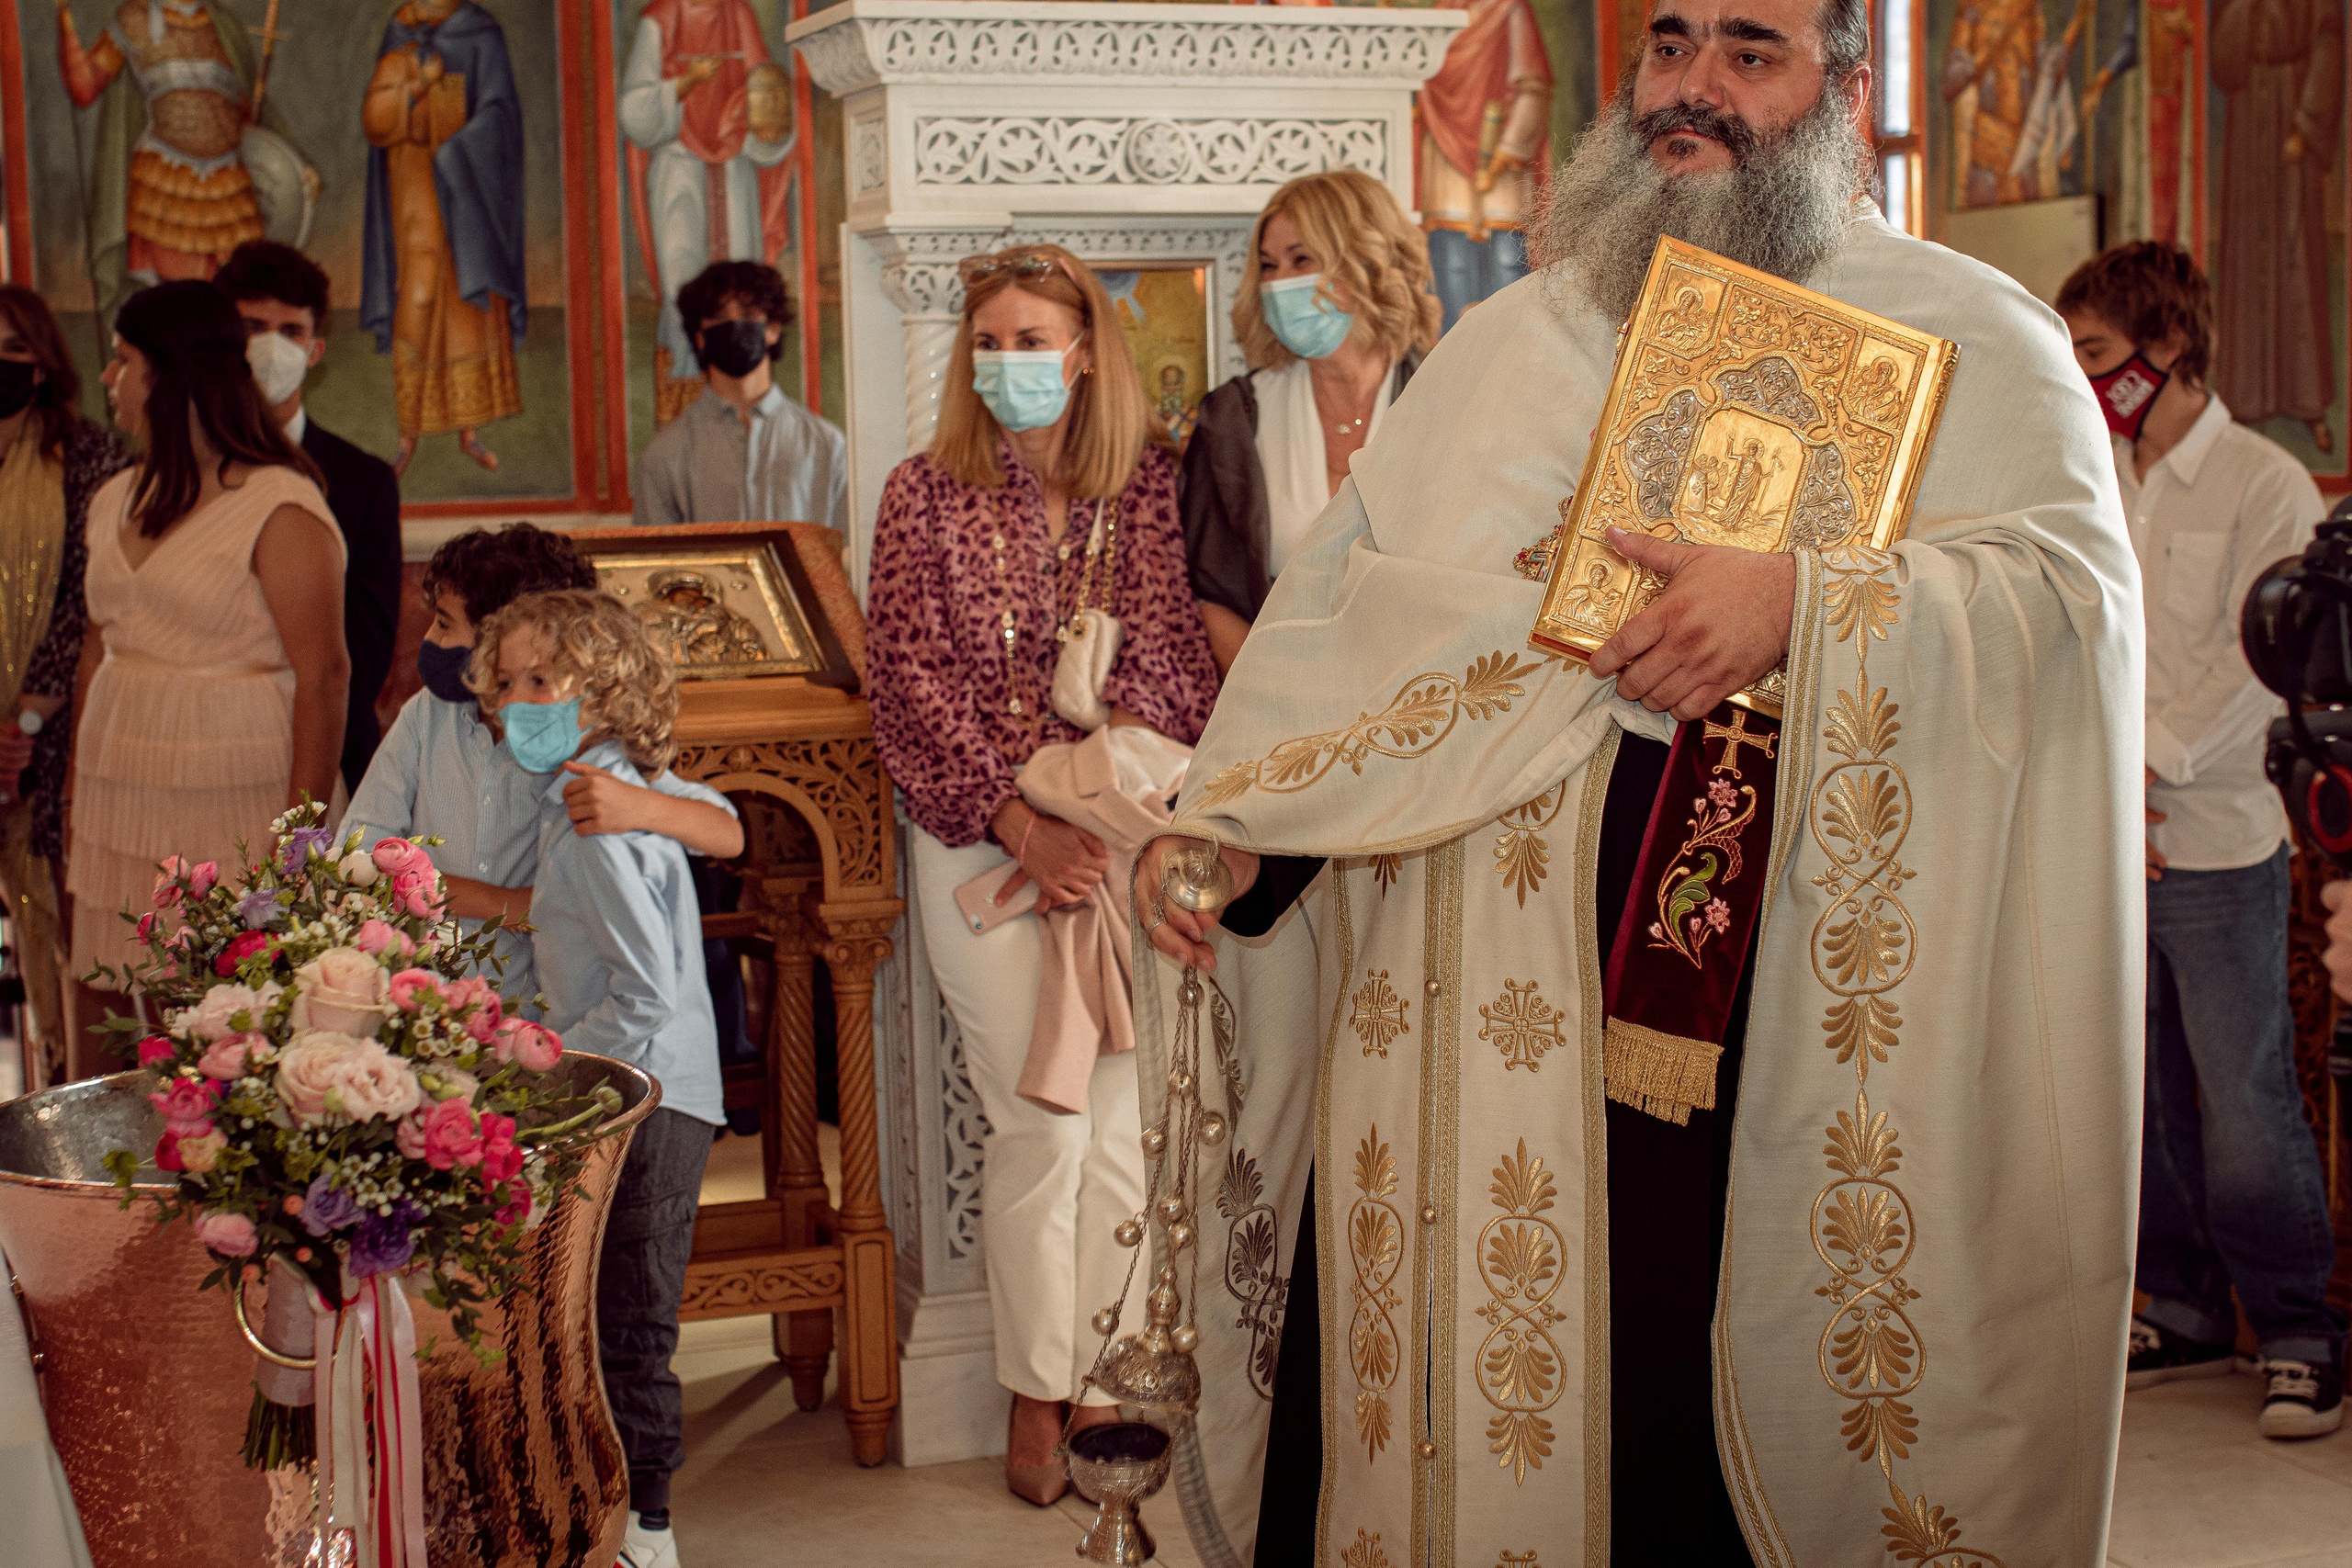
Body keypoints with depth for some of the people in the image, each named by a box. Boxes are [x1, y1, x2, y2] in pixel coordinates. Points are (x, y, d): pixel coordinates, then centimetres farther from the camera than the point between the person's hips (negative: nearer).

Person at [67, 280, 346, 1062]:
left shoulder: (282, 509, -9)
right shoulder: (115, 501, 13)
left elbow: (322, 676, -12)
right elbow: (97, 653, 18)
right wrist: (78, 806, 14)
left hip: (232, 810, -6)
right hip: (120, 806, 6)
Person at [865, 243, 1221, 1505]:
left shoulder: (1147, 486, 5)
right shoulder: (927, 493, 2)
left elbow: (1171, 664, 1)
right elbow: (910, 686, -3)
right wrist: (1020, 822, -12)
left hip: (1120, 834, 2)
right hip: (983, 839, -2)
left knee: (1122, 1119, 1)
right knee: (1043, 1122, -6)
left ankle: (1094, 1374, 15)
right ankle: (1034, 1393, 8)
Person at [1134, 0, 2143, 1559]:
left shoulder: (1963, 338, 5)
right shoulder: (1513, 343, 19)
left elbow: (2077, 580, -10)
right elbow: (1343, 601, 17)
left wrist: (1809, 600, -24)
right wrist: (1222, 817, 5)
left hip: (1706, 975, -4)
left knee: (1660, 1359, -5)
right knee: (1415, 1360, 4)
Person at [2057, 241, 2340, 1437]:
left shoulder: (2266, 486, -4)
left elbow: (2257, 667, -11)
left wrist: (2140, 761, -16)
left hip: (2218, 845, -6)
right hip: (2103, 847, 6)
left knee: (2246, 1106, -4)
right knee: (2140, 1098, 10)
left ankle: (2298, 1334, 8)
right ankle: (2182, 1315, 21)